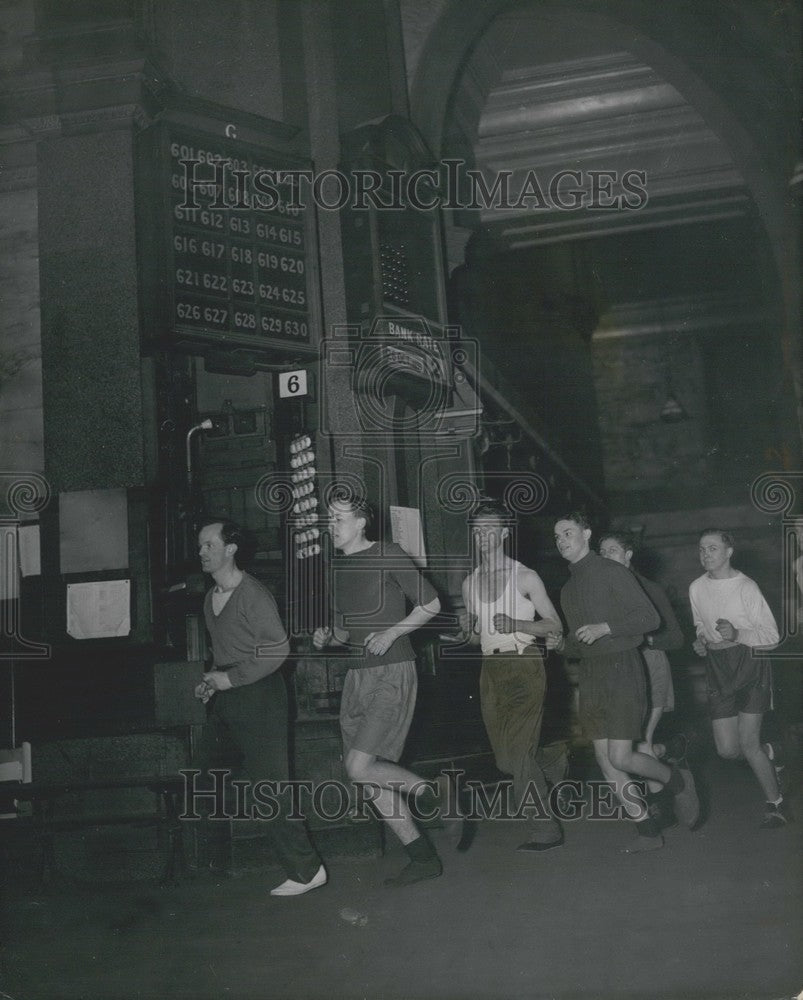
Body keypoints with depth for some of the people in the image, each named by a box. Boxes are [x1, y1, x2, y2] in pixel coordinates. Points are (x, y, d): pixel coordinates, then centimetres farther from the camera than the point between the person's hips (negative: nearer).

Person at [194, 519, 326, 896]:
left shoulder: (253, 595, -14)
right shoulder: (211, 597, 14)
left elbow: (277, 649, -19)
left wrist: (230, 678, -19)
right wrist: (212, 681, 11)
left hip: (258, 698, -9)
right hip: (227, 699, 9)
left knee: (268, 784, -9)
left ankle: (305, 871, -2)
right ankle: (211, 855, 34)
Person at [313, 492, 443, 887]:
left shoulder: (389, 556, -6)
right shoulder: (337, 568, 14)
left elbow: (431, 604, -2)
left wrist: (391, 633, -12)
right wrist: (326, 638, 1)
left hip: (393, 672, -7)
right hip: (357, 674, 8)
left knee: (360, 767, -18)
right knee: (368, 778, 4)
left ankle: (429, 793, 7)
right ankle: (424, 857, 15)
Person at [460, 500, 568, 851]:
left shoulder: (525, 577, -4)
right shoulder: (470, 583, 12)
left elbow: (554, 625, -5)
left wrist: (515, 624, -20)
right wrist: (468, 629, -3)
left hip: (525, 668, -6)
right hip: (491, 671, 6)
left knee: (517, 753, -13)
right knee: (506, 760, 9)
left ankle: (546, 831, -1)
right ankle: (555, 759, 40)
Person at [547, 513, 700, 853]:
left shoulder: (612, 572, -6)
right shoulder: (568, 588, 17)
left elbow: (650, 618, -10)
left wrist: (605, 627, -20)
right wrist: (561, 644, 2)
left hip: (621, 669, -8)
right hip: (590, 672, 8)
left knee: (620, 757, -12)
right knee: (604, 758, 5)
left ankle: (677, 780, 15)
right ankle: (647, 830, 15)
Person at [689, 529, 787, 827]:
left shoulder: (746, 587, -12)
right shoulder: (697, 588, 5)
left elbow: (772, 635, -12)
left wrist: (737, 635, -26)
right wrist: (700, 640, 2)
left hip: (750, 662, -5)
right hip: (717, 666, 5)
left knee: (747, 742, -12)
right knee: (727, 750, 2)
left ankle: (775, 804, 8)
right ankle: (767, 753, 35)